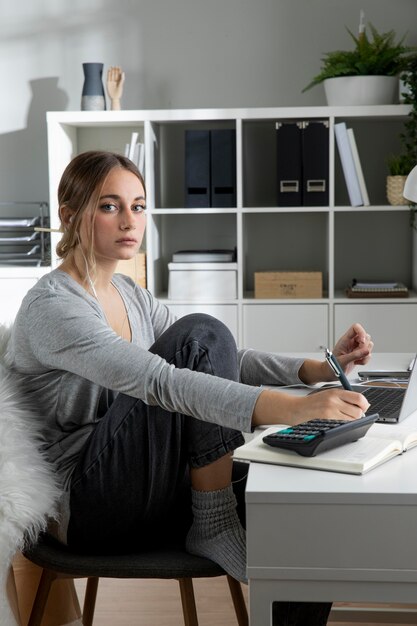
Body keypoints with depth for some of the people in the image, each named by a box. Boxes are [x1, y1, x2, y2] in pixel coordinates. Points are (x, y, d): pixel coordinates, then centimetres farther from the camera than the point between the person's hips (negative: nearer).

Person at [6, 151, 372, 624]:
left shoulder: (130, 296, 12)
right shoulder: (51, 306, -17)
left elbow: (221, 363, 6)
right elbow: (159, 382, -33)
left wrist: (316, 369, -11)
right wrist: (290, 408, -43)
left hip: (144, 493, 8)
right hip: (87, 509, -8)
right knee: (201, 333, -20)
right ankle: (213, 526, -13)